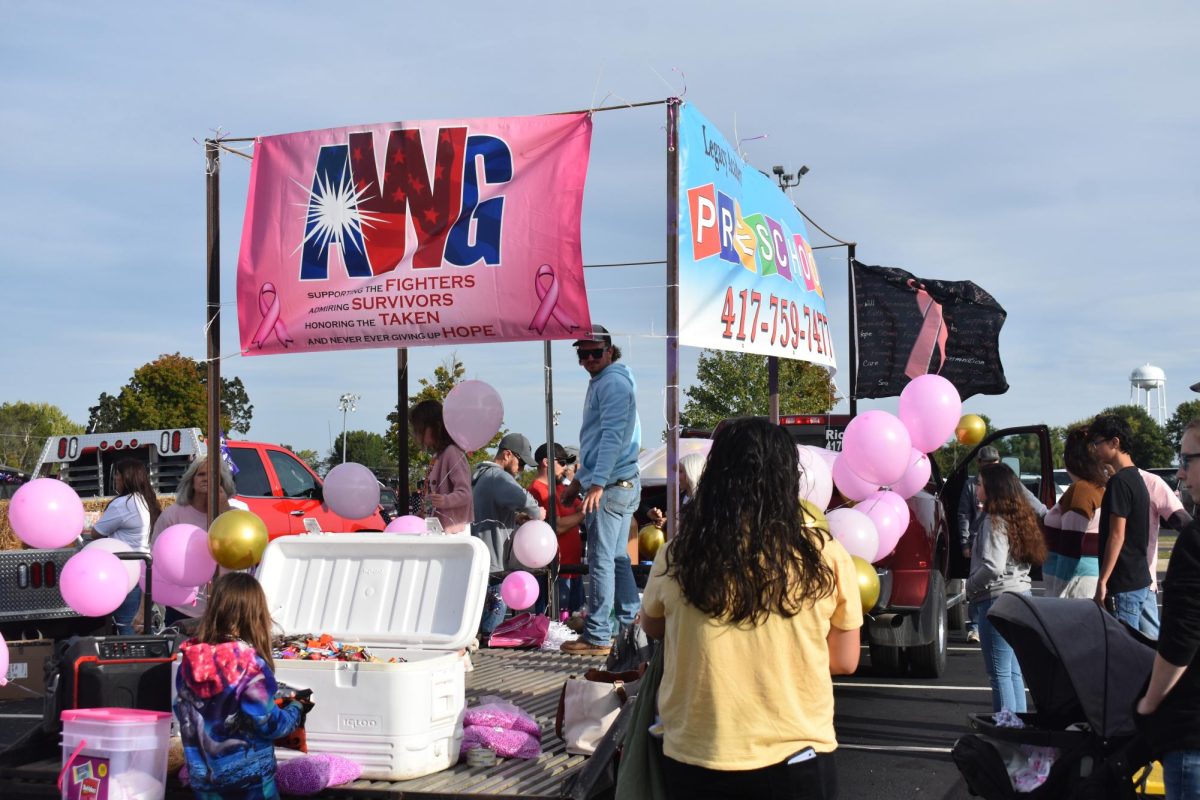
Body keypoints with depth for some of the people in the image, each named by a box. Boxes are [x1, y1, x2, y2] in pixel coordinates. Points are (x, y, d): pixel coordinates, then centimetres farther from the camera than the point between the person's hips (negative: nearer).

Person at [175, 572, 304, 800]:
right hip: (250, 776, -5)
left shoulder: (190, 659, -4)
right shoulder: (249, 665, -22)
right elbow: (270, 724, -16)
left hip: (202, 774, 5)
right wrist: (296, 709, 3)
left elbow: (182, 712, 8)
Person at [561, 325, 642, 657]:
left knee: (601, 560, -8)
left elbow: (613, 436, -22)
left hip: (611, 485, -11)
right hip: (622, 484, 11)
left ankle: (597, 637, -4)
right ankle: (631, 626, 19)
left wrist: (597, 483, -28)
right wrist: (579, 479, 31)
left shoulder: (613, 383, -12)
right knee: (617, 558, 14)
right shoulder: (601, 383, 22)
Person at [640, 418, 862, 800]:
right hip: (796, 758, 0)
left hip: (695, 760, 0)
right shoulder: (825, 555, -11)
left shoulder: (677, 556, -10)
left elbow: (652, 627, 9)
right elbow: (845, 662, 1)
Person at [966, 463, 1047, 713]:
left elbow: (993, 566, -23)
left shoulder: (994, 521, -15)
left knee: (999, 673, -3)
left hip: (998, 599, -9)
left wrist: (970, 585, -7)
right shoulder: (1018, 517, 13)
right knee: (1013, 671, 15)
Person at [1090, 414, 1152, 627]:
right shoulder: (1136, 478, 14)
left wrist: (1102, 581, -17)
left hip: (1123, 585, -9)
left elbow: (1116, 536, -19)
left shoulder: (1119, 482, -16)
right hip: (1139, 580, 9)